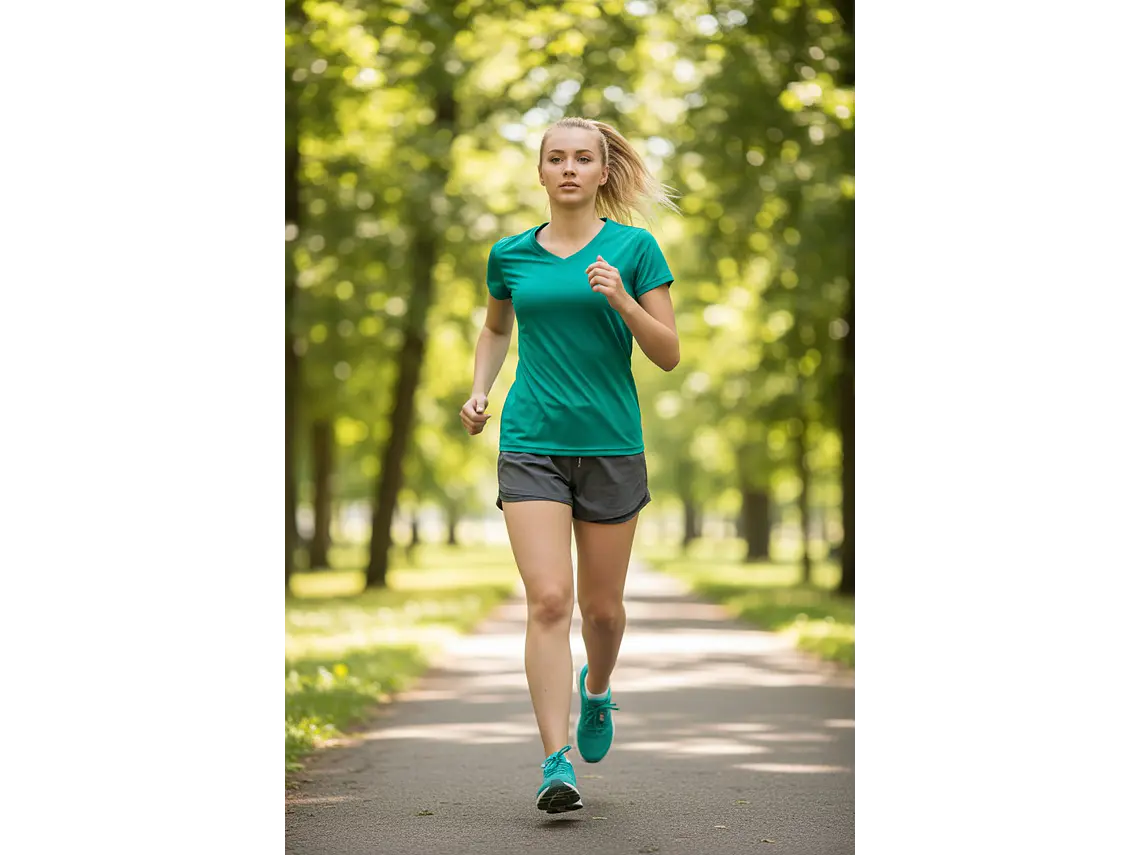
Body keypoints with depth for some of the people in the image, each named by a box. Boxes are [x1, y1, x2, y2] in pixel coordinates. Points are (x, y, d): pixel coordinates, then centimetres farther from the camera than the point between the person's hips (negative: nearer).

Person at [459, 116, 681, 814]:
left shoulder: (634, 248, 1)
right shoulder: (511, 255, 8)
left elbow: (669, 355, -1)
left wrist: (621, 300, -17)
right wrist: (480, 389, 11)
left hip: (612, 446, 0)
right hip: (531, 445, 0)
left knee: (602, 606, 9)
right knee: (549, 600, -13)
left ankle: (596, 689, 43)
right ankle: (558, 764, -14)